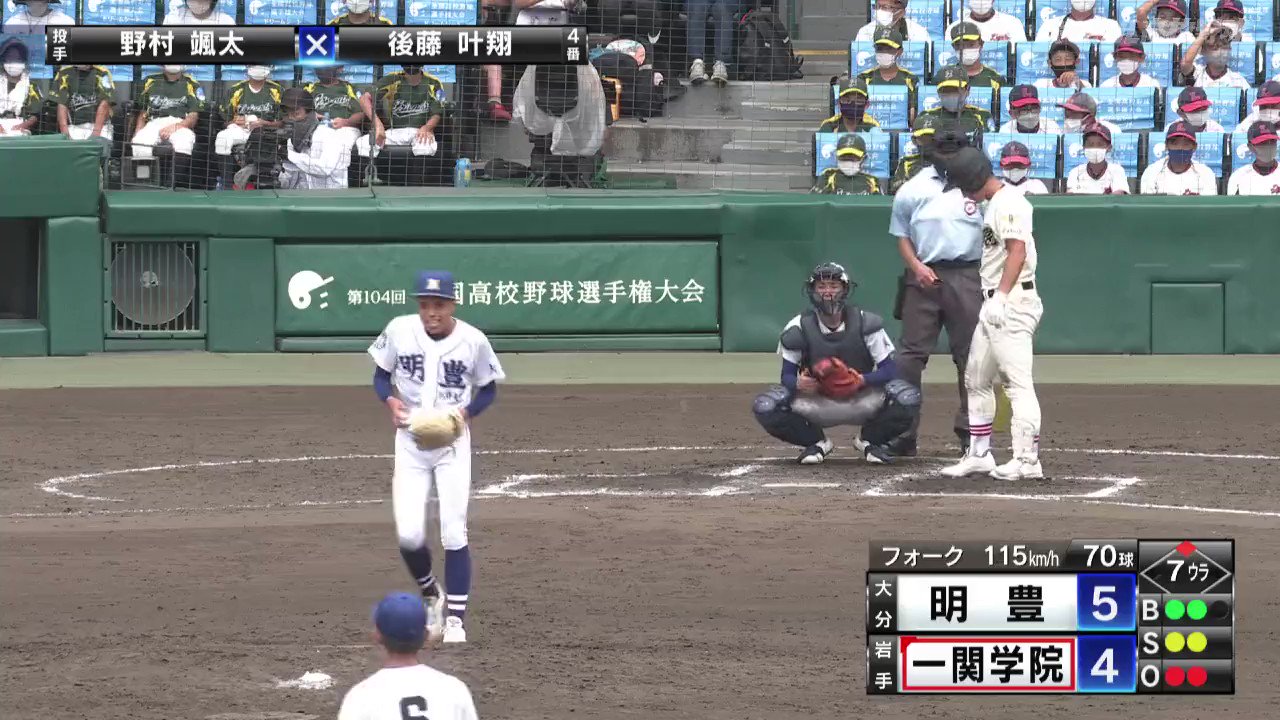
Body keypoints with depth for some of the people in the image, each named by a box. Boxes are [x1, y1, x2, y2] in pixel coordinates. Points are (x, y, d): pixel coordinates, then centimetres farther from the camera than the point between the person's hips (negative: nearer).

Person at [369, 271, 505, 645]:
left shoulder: (473, 341, -11)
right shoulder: (399, 331, -8)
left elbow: (488, 389, 3)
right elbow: (381, 375, 6)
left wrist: (467, 412, -17)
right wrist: (390, 400, -16)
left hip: (453, 444, -1)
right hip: (410, 442, 1)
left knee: (454, 534, -5)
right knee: (409, 535, -5)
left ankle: (455, 618, 5)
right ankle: (430, 594, 25)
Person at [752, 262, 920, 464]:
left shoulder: (866, 324, -12)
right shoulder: (798, 328, -9)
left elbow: (889, 370, -13)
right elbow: (787, 375, -6)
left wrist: (863, 380, -34)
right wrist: (798, 383, -31)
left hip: (859, 400, -1)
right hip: (816, 401, 1)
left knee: (907, 398, -29)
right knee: (765, 408, -26)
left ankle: (871, 441, 2)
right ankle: (817, 443, 2)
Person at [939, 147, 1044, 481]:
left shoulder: (1009, 203, -12)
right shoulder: (991, 205, 19)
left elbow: (1017, 253, -21)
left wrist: (1000, 298, -26)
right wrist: (992, 301, 19)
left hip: (1012, 303, -11)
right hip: (993, 304, 11)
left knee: (1018, 380, -13)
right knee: (976, 379, 15)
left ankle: (1027, 459, -16)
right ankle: (979, 454, 22)